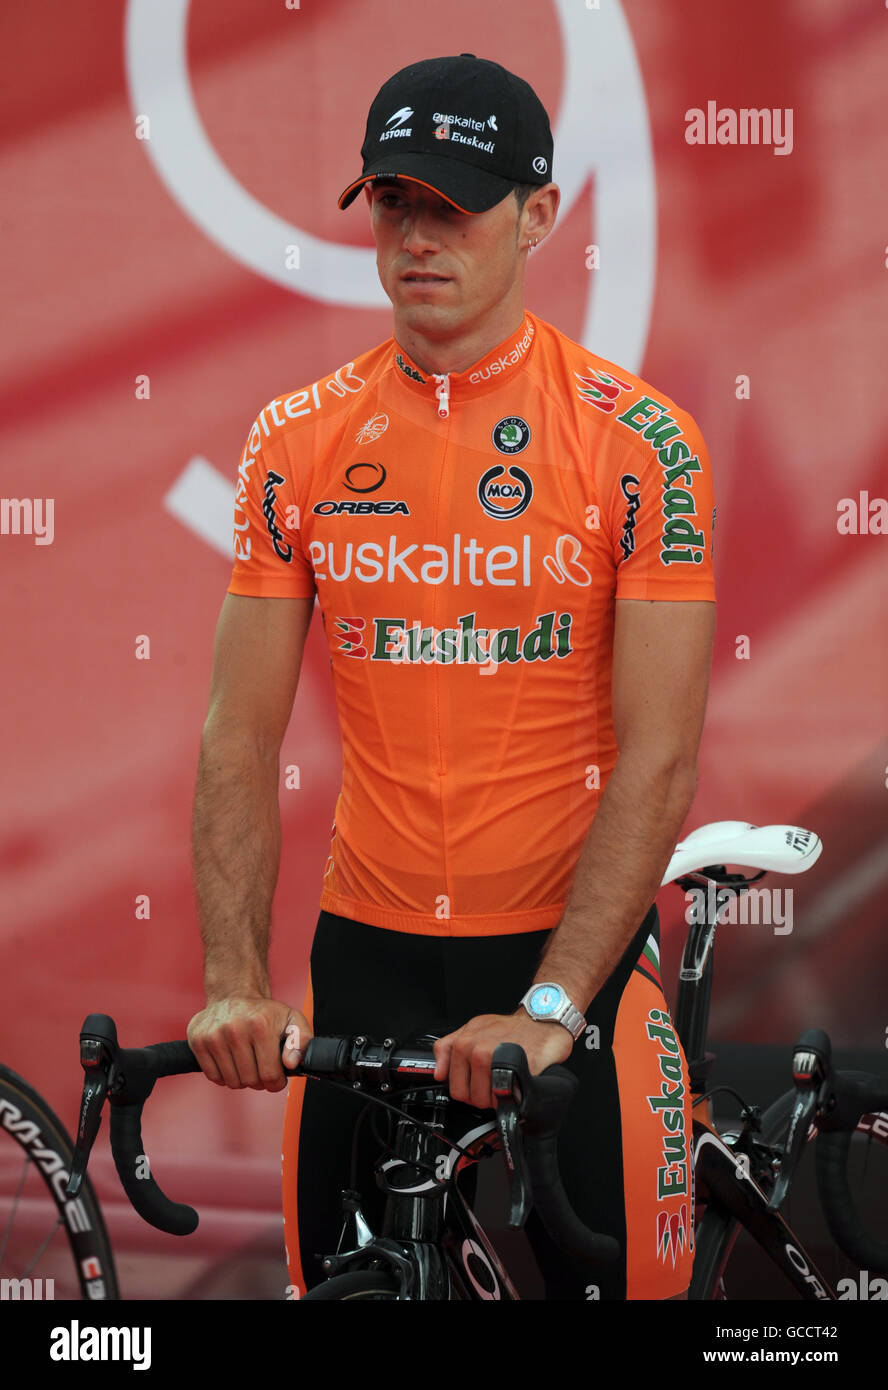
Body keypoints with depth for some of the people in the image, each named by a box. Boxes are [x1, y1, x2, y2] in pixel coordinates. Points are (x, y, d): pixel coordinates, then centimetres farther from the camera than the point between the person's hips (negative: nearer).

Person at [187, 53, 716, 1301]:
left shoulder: (639, 439, -8)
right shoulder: (297, 442, 1)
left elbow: (658, 761, -13)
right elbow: (239, 741, 0)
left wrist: (549, 1008, -21)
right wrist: (235, 984, -12)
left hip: (574, 937, -3)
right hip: (367, 949, 3)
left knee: (613, 1267, 2)